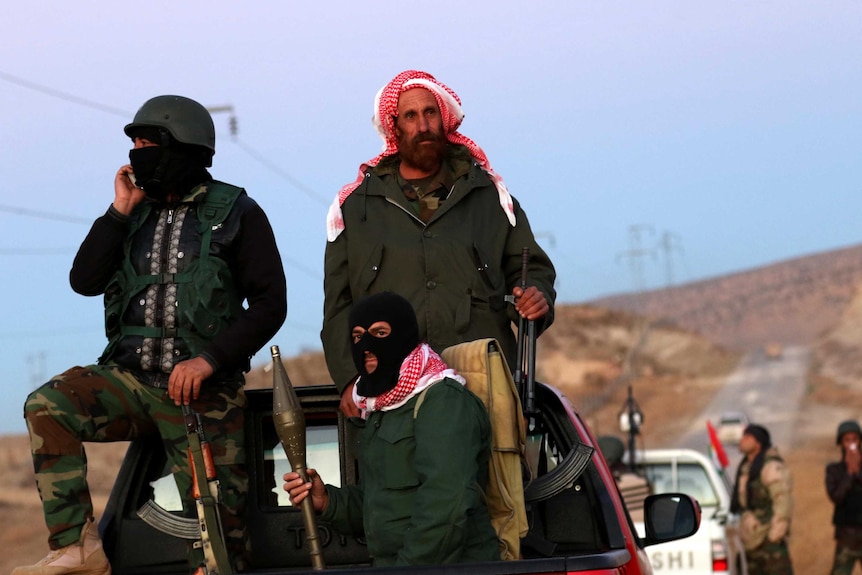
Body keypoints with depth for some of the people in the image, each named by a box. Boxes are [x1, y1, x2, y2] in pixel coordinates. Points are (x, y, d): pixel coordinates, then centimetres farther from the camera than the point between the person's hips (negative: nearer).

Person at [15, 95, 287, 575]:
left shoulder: (236, 213, 1)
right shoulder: (138, 210, 14)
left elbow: (270, 304, -4)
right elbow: (85, 281, 6)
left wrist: (208, 360, -13)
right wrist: (120, 212, -1)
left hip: (202, 388, -3)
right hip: (131, 378, 4)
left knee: (217, 524, -9)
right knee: (48, 406, -22)